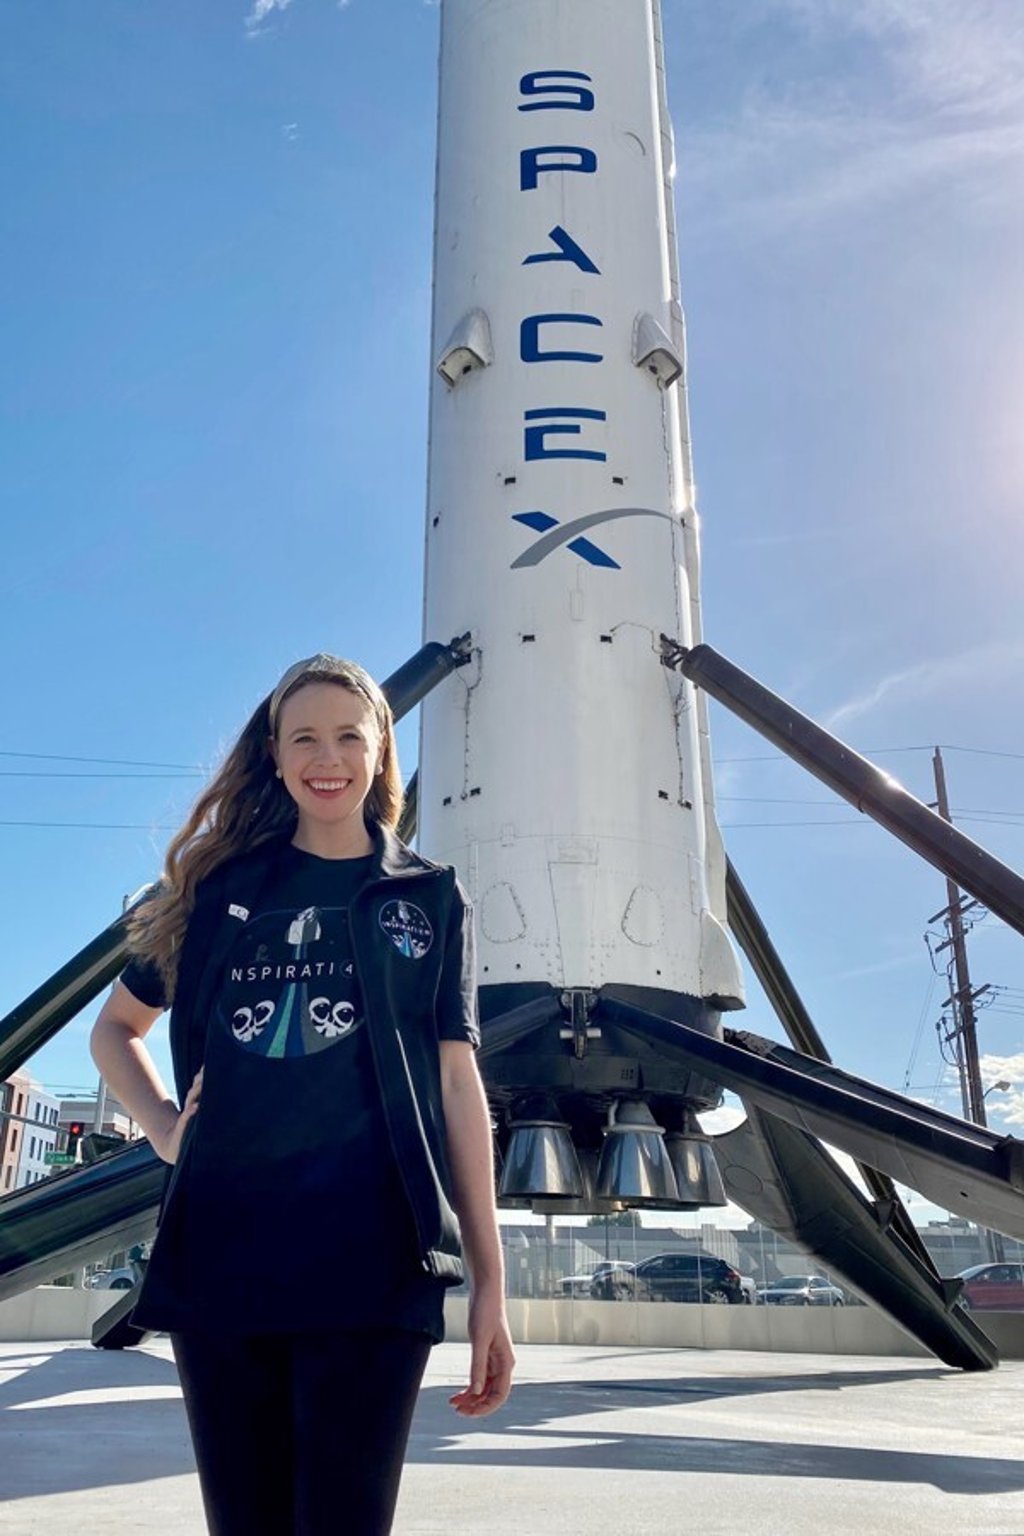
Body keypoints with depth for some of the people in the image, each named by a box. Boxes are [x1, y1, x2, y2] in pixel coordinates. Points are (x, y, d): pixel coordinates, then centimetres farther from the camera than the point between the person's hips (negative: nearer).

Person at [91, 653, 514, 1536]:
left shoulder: (430, 898, 7)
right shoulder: (222, 884, 11)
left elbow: (457, 1082, 3)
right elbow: (116, 1029, 23)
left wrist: (490, 1280, -1)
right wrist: (164, 1127, 4)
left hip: (369, 1263, -2)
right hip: (219, 1257, 3)